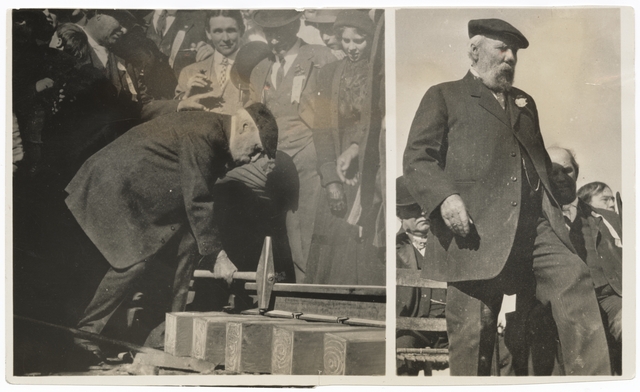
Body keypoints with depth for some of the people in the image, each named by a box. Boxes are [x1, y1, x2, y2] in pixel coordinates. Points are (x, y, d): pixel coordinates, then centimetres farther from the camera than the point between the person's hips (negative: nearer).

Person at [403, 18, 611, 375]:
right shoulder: (444, 97, 11)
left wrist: (553, 203, 13)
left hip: (537, 224, 5)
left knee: (575, 281, -16)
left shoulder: (525, 102, 29)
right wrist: (445, 197, -17)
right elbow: (417, 159, 1)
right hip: (477, 229, -4)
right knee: (473, 329, -4)